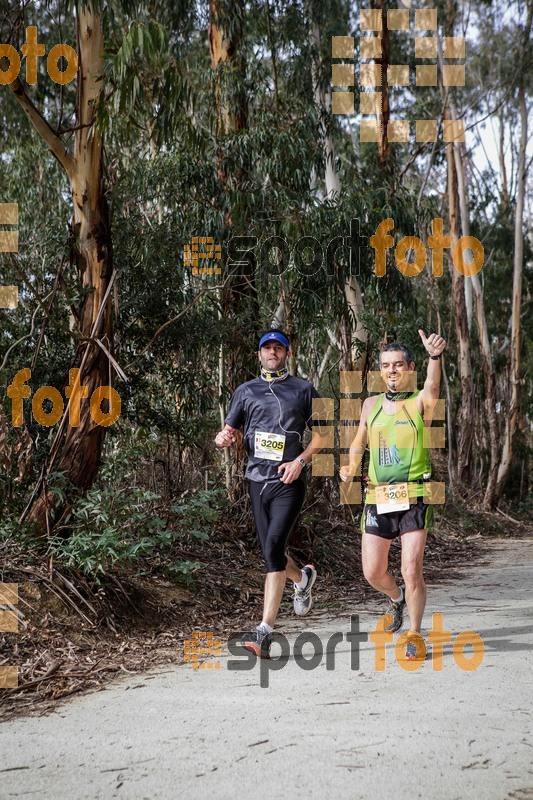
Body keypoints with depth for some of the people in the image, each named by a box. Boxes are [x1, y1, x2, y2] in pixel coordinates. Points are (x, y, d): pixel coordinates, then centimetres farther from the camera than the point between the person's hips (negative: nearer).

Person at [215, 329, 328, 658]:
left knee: (273, 547, -20)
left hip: (289, 482, -4)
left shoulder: (304, 390, 6)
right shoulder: (246, 391, 13)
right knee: (271, 554, 11)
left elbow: (321, 434, 8)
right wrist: (223, 437, -10)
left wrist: (300, 461, -8)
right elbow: (230, 430, 15)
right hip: (258, 480, 4)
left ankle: (265, 632, -23)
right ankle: (303, 578, 46)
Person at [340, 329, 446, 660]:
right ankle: (397, 598, 39)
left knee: (412, 570, -9)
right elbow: (358, 442, 24)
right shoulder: (371, 404, 11)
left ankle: (414, 635, 10)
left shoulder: (420, 402, -2)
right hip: (378, 500, 4)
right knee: (373, 573, 6)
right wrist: (351, 466, 4)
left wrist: (435, 356, -47)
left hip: (414, 499, -4)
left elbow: (433, 386, -26)